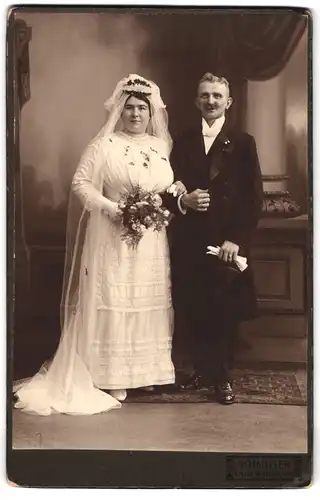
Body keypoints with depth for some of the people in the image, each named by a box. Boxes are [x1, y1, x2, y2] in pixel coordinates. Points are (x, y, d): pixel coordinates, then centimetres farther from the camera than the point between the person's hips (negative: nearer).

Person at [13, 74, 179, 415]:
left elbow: (171, 186, 17)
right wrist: (112, 208, -19)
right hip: (112, 237, -5)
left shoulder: (161, 146, 11)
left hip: (151, 241, 5)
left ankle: (145, 371, 21)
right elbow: (81, 183, -8)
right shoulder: (105, 144, -4)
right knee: (112, 303, -1)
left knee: (147, 304, 9)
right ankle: (113, 378, 7)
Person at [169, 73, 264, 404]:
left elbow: (254, 198, -1)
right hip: (189, 241, 2)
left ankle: (223, 377, 18)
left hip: (228, 242, -2)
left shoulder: (243, 143, 4)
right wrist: (183, 201, -11)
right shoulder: (183, 143, 11)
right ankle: (202, 370, 22)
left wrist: (237, 240, -10)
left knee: (225, 313, 3)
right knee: (191, 312, 4)